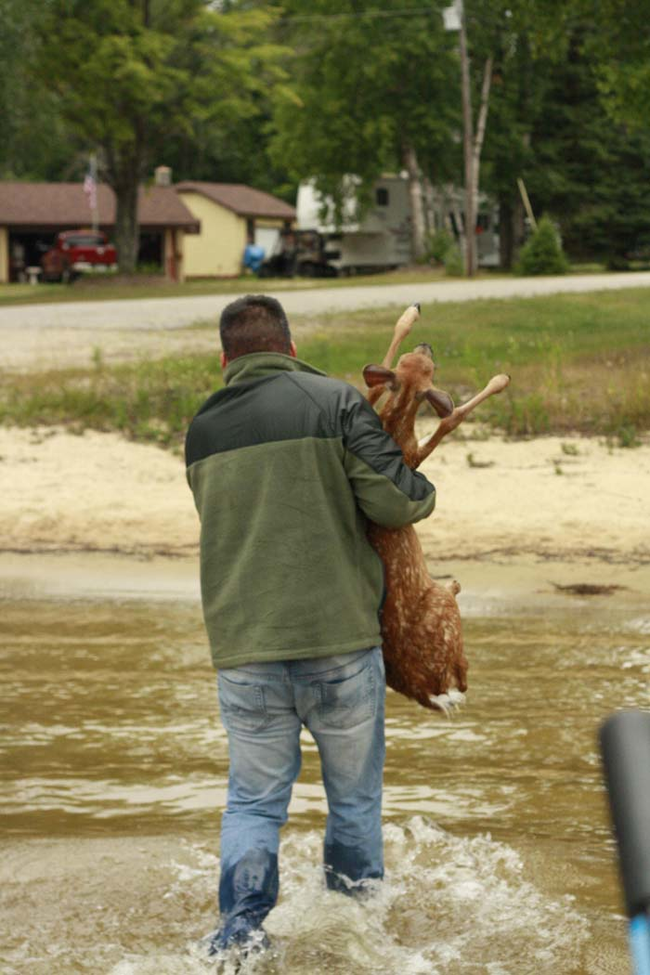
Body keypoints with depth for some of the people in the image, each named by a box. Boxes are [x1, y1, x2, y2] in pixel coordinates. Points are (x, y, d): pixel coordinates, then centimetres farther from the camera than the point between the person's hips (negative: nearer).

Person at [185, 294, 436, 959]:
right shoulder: (334, 401, -2)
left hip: (243, 647, 3)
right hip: (339, 636, -2)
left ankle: (241, 924, -4)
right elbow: (394, 501, -9)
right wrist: (425, 492, 13)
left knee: (253, 798, 12)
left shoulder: (201, 430, 12)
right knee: (355, 796, 14)